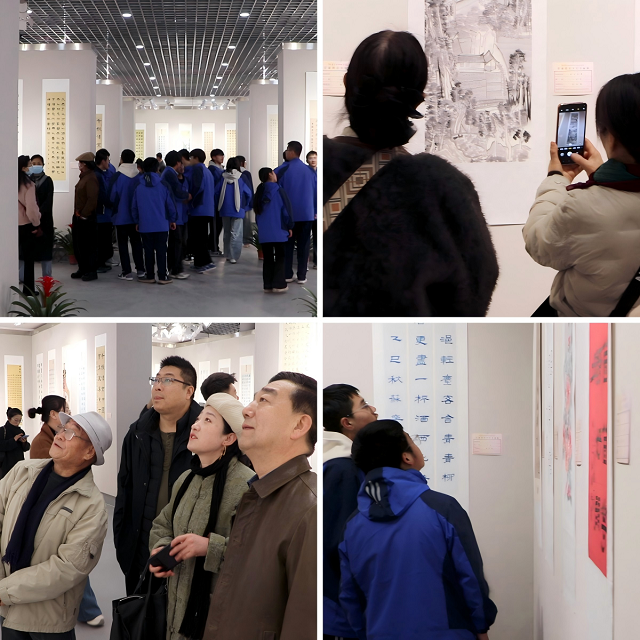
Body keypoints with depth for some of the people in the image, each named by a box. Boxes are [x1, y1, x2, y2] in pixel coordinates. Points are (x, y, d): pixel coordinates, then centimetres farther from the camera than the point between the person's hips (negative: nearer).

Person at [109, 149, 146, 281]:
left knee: (123, 243, 2)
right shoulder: (139, 176, -2)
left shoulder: (118, 176, -13)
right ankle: (140, 269, 16)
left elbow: (112, 196, -9)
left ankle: (127, 272, -1)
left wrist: (115, 208, 10)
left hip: (121, 215, -4)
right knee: (136, 241, 14)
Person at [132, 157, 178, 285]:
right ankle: (163, 276, 1)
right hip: (162, 225, -2)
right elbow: (170, 204, -2)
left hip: (145, 226, 2)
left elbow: (134, 206, 7)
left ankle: (150, 276, 11)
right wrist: (172, 219, 11)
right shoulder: (163, 185, -5)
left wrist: (137, 221, 19)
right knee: (161, 250, 2)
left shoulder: (139, 188, 1)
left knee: (148, 250, 8)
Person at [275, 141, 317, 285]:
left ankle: (287, 274, 8)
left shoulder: (282, 170, -7)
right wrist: (315, 211, 13)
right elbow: (316, 191, 4)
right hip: (306, 213, 1)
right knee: (303, 245, 4)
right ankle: (302, 276, 3)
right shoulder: (310, 171, 0)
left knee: (287, 244, 8)